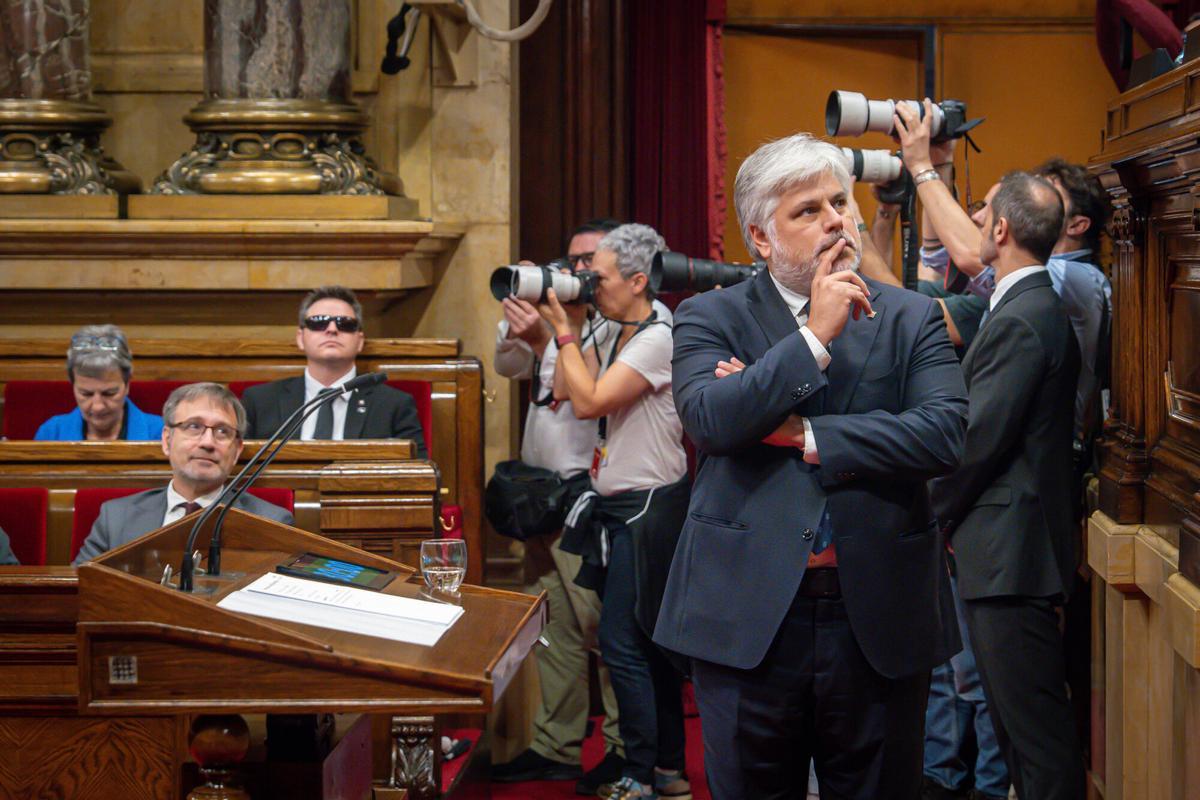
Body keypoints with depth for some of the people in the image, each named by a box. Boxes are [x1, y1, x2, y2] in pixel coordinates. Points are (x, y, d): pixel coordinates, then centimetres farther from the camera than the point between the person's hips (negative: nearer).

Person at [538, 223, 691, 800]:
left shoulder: (657, 339, -16)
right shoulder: (616, 338, 12)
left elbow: (589, 401, -20)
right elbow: (564, 390, 11)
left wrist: (564, 330, -14)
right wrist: (568, 324, 6)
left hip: (648, 508, -9)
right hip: (617, 505, 9)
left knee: (622, 643, -8)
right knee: (648, 644, 13)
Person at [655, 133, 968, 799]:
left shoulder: (912, 319, 6)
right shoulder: (710, 317, 4)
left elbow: (947, 434, -10)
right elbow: (707, 420, -15)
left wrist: (802, 435, -13)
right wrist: (813, 336, -15)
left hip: (879, 618, 1)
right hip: (747, 618, -1)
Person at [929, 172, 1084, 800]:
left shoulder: (1021, 321, -18)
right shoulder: (1039, 308, 14)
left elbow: (979, 439, -18)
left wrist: (931, 515, -6)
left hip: (1010, 554, -10)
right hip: (1010, 546, 10)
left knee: (1032, 723, -5)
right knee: (1018, 716, 17)